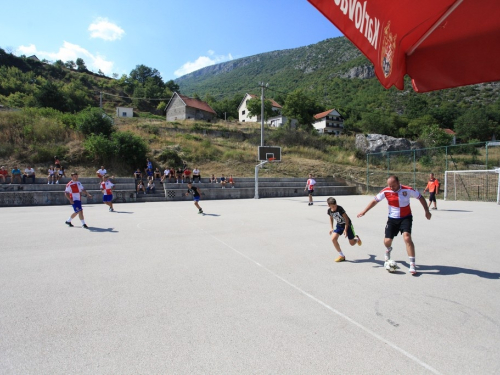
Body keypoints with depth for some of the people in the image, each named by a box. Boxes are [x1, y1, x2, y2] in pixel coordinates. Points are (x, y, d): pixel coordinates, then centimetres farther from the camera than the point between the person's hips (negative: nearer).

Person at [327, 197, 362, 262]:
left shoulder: (340, 209, -29)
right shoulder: (329, 211, -12)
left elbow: (346, 219, -22)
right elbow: (331, 218, 8)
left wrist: (345, 230, -24)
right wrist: (331, 228, -1)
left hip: (347, 224, -5)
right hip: (339, 225, 5)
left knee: (352, 243, 2)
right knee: (333, 239, -16)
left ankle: (357, 238, 41)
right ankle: (342, 256, -1)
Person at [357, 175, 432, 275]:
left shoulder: (408, 190, -15)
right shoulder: (385, 191, -12)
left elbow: (420, 197, 0)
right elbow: (375, 201, -1)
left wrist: (427, 211, -1)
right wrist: (364, 211, -2)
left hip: (406, 218, -2)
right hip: (392, 219, 2)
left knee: (407, 237, -22)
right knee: (387, 241, 0)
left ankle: (412, 265, -12)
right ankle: (388, 250, 40)